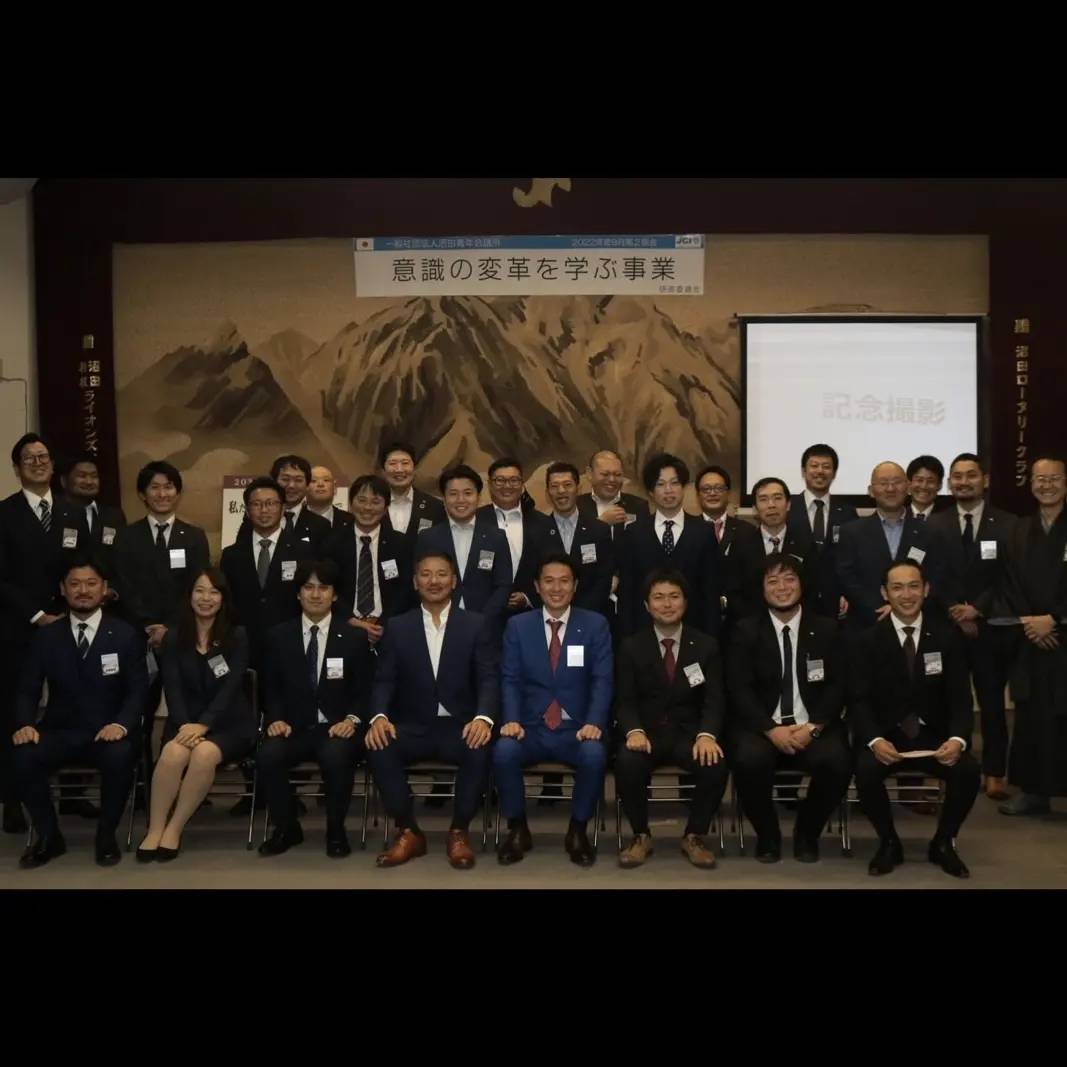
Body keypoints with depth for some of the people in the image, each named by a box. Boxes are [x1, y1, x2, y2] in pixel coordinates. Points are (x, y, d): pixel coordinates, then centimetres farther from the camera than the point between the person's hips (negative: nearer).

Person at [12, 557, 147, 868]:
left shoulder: (126, 635, 3)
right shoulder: (45, 637, 9)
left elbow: (138, 689, -3)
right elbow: (27, 690, 5)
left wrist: (122, 724, -23)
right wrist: (25, 724, -17)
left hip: (107, 731, -2)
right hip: (59, 731, 2)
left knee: (120, 757, -35)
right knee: (23, 758, -28)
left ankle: (106, 835, -8)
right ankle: (49, 836, -3)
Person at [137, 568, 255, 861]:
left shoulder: (237, 636, 2)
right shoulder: (174, 637, 8)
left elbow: (230, 688, -9)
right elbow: (172, 688, -1)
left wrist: (203, 725, -23)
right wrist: (185, 725, -19)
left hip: (228, 723, -2)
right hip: (185, 722, 2)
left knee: (205, 753, -34)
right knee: (173, 753, -32)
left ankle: (174, 830, -21)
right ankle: (154, 830, -21)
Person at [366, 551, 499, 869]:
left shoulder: (475, 625, 6)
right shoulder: (398, 627, 9)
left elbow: (489, 678, -4)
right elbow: (384, 681, 3)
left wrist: (483, 717, -25)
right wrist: (379, 716, -19)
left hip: (460, 726, -1)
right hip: (414, 727, 1)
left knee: (480, 749, -33)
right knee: (378, 746, -29)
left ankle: (459, 832, -9)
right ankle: (408, 832, -9)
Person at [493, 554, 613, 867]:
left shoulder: (596, 625, 6)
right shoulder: (518, 625, 9)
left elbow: (602, 680, -2)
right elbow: (510, 680, 2)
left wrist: (594, 723, -19)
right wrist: (511, 720, -16)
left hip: (576, 729, -1)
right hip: (530, 728, 1)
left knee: (595, 755, -33)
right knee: (504, 751, -30)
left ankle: (577, 831, -6)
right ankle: (517, 829, -5)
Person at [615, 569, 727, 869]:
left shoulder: (706, 645, 6)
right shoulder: (631, 647, 5)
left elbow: (714, 699, -3)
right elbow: (625, 700, -1)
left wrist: (707, 735, -24)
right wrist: (634, 731, -24)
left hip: (689, 733, 1)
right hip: (647, 732, -1)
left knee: (715, 764, -31)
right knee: (627, 762, -33)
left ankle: (694, 837, -5)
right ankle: (641, 836, -8)